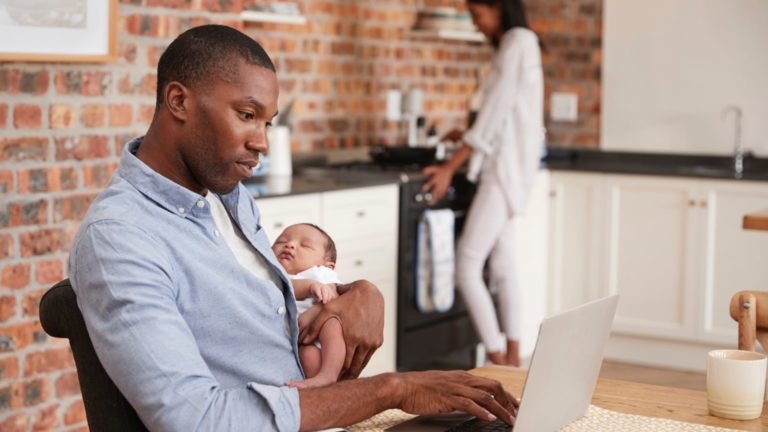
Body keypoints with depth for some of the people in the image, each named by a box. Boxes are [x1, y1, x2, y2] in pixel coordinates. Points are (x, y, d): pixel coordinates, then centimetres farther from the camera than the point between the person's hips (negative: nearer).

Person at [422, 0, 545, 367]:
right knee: (503, 264, 12)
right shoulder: (513, 44, 16)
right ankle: (511, 357, 18)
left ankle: (498, 360, -7)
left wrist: (450, 167, -17)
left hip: (506, 168, -10)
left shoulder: (518, 43, -12)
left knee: (467, 265, -11)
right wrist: (468, 137, 18)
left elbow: (496, 113, -17)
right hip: (505, 170, 10)